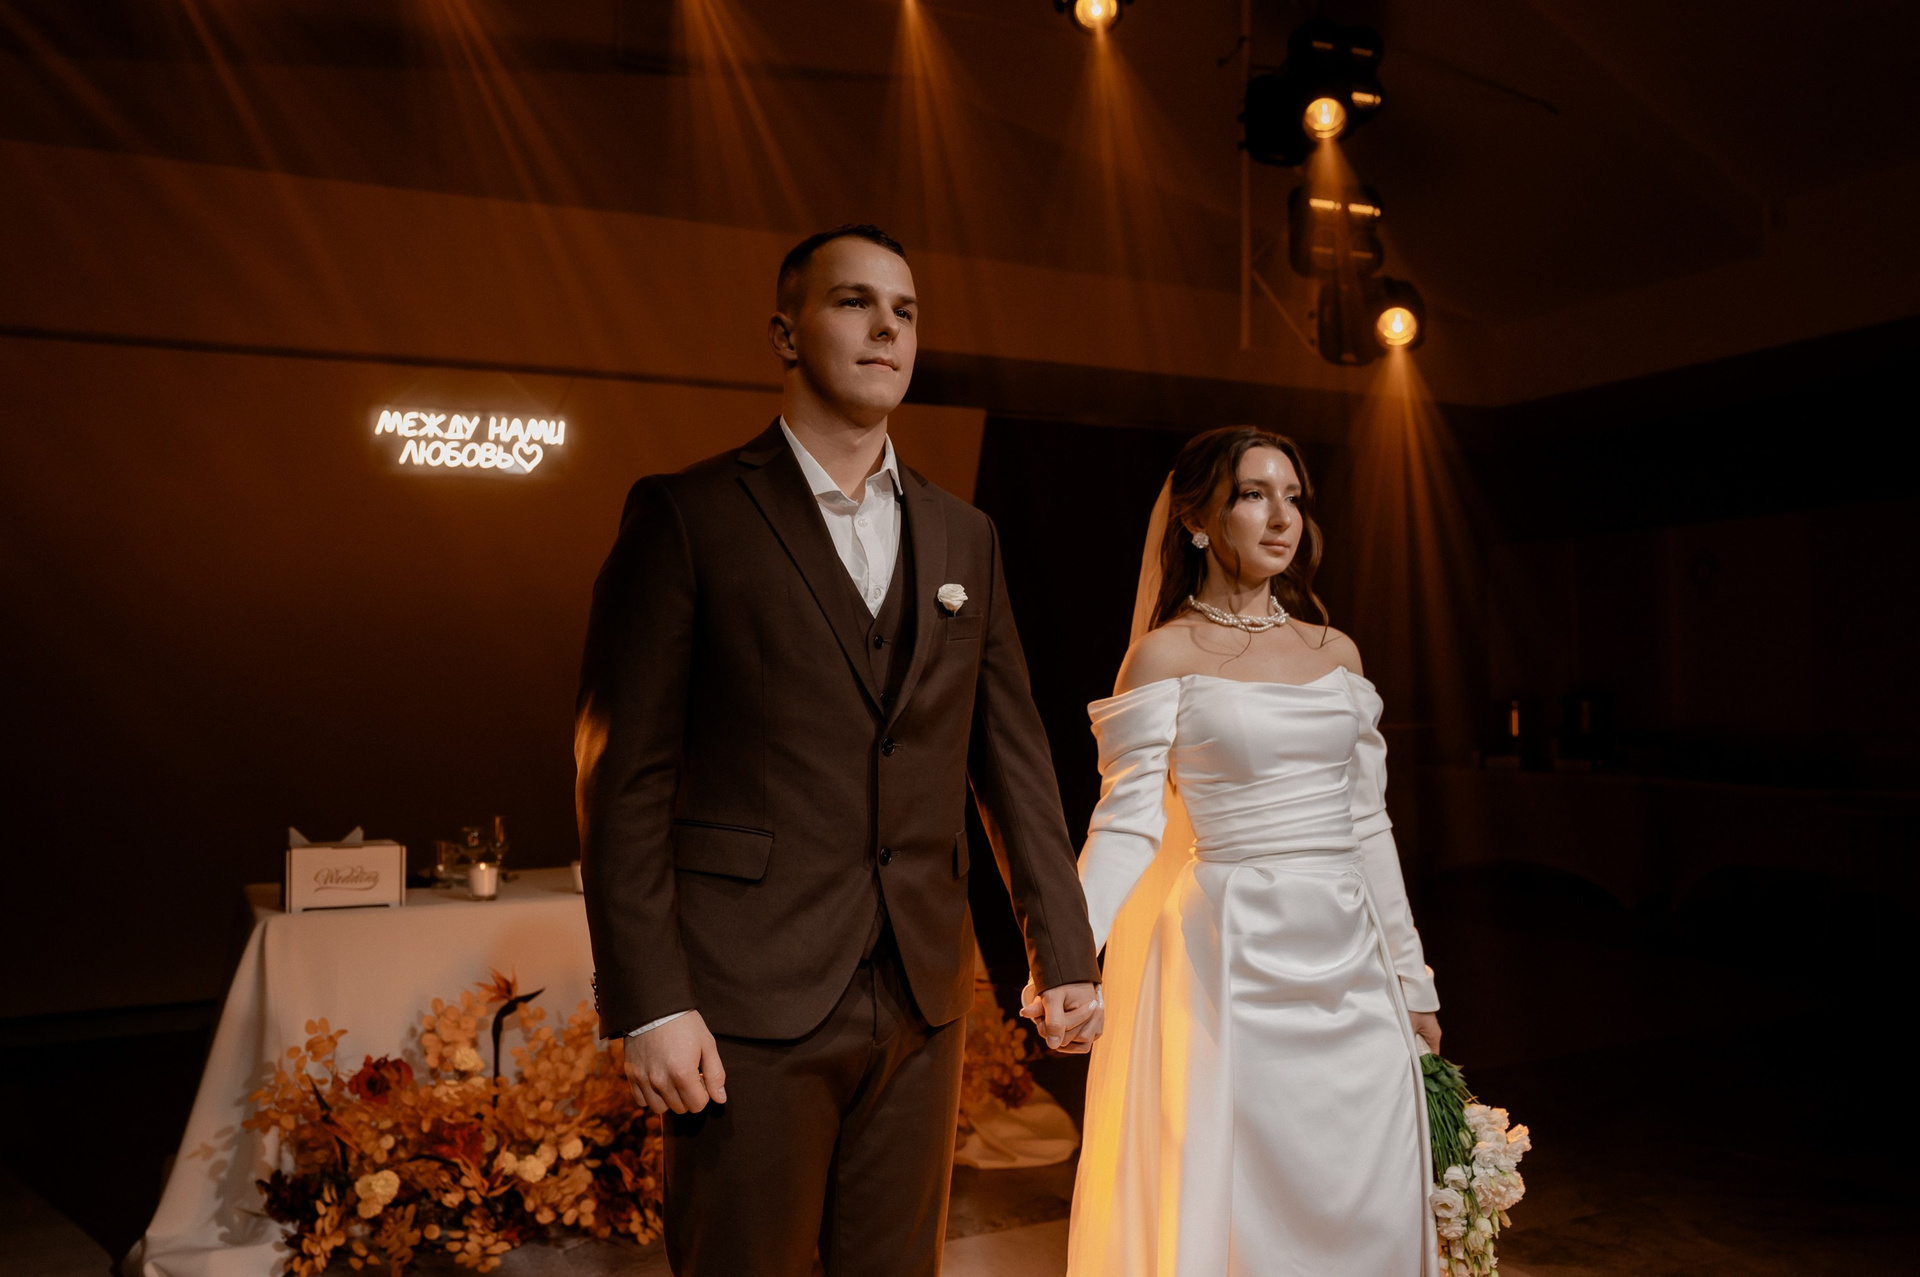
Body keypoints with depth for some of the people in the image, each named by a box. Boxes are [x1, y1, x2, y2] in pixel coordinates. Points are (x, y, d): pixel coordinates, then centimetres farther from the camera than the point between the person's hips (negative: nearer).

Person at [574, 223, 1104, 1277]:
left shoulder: (963, 537, 11)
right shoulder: (686, 514, -3)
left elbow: (1012, 754, 11)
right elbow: (625, 772, -7)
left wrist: (1065, 952, 8)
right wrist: (648, 1003, -13)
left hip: (922, 994, 5)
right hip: (750, 995, -4)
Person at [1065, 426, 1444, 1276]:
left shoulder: (1337, 653, 10)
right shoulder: (1166, 654, -4)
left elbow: (1368, 826, 13)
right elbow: (1127, 822, -12)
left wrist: (1412, 978, 14)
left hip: (1350, 964, 5)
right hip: (1236, 962, -4)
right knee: (1242, 1204, 5)